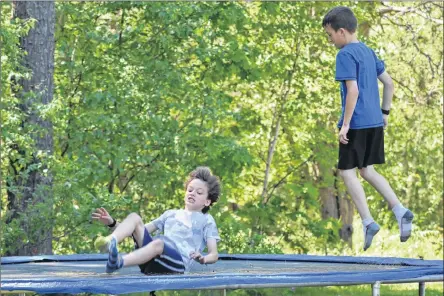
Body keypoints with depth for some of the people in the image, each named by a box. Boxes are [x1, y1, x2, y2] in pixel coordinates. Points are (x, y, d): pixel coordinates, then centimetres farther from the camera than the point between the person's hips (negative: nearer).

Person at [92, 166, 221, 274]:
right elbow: (141, 231, 29)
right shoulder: (171, 214, 34)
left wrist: (203, 259, -18)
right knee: (134, 217, -12)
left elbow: (214, 254, 8)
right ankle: (111, 242, -43)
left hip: (178, 261, -5)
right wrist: (112, 223, 14)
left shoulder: (206, 220, 21)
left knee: (158, 243, -39)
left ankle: (118, 262, -62)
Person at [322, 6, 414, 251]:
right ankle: (400, 211, 4)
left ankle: (368, 222, -5)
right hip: (375, 122, 8)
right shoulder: (368, 52, 13)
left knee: (347, 172, 1)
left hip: (357, 123, -8)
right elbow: (389, 83, 17)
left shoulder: (346, 55, -12)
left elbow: (353, 90, -21)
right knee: (367, 170, 16)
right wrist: (384, 113, 23)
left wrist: (345, 124, -18)